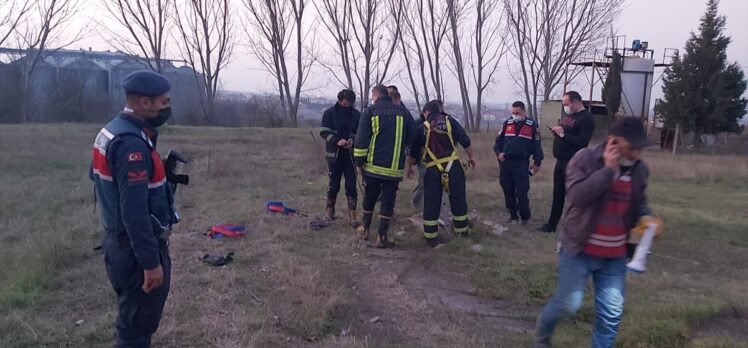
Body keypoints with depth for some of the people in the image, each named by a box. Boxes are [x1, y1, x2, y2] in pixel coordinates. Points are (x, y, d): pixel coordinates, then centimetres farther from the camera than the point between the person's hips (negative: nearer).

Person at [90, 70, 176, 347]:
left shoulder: (113, 131, 7)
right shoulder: (132, 144, -25)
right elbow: (135, 211, -28)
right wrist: (151, 261, -24)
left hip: (121, 243, 10)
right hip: (135, 250, -10)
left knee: (134, 319, 23)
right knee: (138, 324, 4)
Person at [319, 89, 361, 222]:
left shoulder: (357, 115, 0)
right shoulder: (329, 113, -3)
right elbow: (324, 132, -7)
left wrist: (352, 140, -18)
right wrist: (337, 141, -22)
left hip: (351, 154, 1)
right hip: (334, 154, 0)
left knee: (351, 185, 0)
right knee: (333, 184, 9)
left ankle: (352, 213, 8)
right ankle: (329, 210, 24)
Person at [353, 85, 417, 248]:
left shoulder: (370, 111, -2)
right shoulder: (403, 112, 4)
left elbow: (361, 138, -7)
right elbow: (412, 136, 6)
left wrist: (359, 161, -1)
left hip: (372, 166, 0)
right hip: (394, 168, 0)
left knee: (369, 198, 17)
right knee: (388, 201, 5)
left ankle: (365, 230, 26)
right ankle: (382, 237, 4)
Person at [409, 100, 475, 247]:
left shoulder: (423, 128, 7)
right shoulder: (449, 121, 5)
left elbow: (415, 151, 14)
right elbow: (464, 140, 0)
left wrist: (410, 166, 28)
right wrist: (471, 156, 13)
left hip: (432, 169, 0)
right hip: (453, 166, 0)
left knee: (431, 203, 7)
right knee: (458, 199, 15)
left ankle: (431, 236, 8)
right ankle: (461, 230, 26)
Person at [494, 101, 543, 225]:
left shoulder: (532, 125, -1)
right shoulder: (507, 124, 7)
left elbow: (536, 144, 3)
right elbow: (498, 140, 13)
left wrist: (537, 162, 1)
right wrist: (498, 152, -5)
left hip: (522, 163, -3)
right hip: (505, 163, 3)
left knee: (521, 192, -5)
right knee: (508, 191, 9)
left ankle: (525, 216, 11)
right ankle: (513, 215, 22)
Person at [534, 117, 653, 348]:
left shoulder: (639, 169, 3)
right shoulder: (585, 159, -13)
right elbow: (577, 195, -27)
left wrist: (646, 217, -2)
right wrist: (608, 169, -26)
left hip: (615, 256, 5)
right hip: (580, 250, -4)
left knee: (611, 313, 6)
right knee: (568, 303, 3)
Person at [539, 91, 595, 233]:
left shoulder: (586, 118, -13)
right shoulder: (567, 115, 15)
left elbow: (582, 142, -22)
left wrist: (563, 134, -20)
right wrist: (556, 132, 3)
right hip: (560, 161, 9)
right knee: (557, 194, 14)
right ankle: (551, 224, 22)